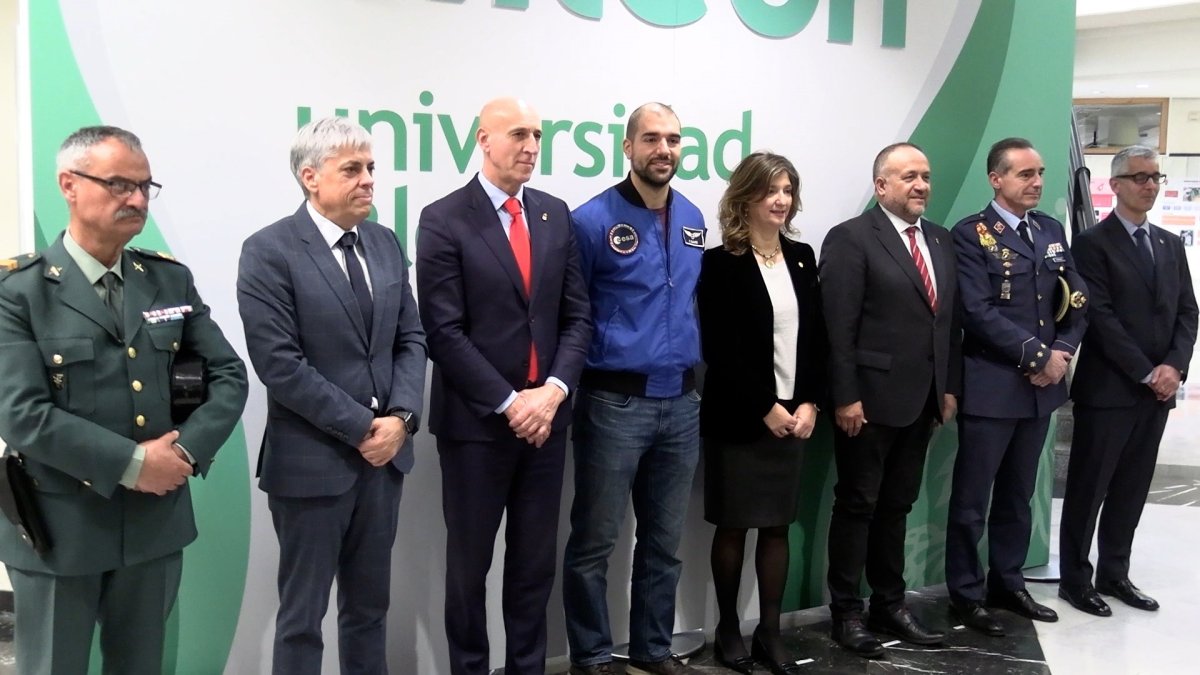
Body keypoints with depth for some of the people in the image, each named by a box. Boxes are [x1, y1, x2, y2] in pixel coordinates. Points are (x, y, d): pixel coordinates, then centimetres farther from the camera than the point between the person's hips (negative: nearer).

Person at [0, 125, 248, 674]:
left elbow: (229, 375, 4)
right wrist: (131, 463, -19)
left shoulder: (170, 278, 6)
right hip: (59, 526, -4)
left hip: (156, 520, 4)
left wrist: (187, 451, -12)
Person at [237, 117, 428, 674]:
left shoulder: (385, 243, 8)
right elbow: (279, 364, -17)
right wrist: (360, 428, -15)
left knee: (369, 606, 18)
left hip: (384, 455, 6)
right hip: (312, 462, -6)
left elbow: (411, 338, 8)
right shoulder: (269, 251, -11)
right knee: (302, 615, 9)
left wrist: (401, 417, -7)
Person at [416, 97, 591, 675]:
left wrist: (554, 389, -8)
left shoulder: (555, 214, 8)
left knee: (536, 562, 13)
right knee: (469, 563, 10)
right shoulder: (444, 220, -7)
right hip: (476, 420, -4)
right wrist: (508, 402, -15)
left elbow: (576, 315, 6)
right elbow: (445, 332, -12)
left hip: (546, 415, 4)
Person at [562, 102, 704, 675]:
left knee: (664, 540, 14)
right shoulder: (593, 220, -10)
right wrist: (572, 379, -5)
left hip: (681, 402, 6)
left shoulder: (693, 219, 9)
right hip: (615, 402, -6)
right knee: (594, 541, 3)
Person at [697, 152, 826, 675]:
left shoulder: (802, 257, 9)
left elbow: (816, 337, 8)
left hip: (792, 414, 5)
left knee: (778, 527, 9)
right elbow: (719, 349, -12)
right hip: (738, 416, -5)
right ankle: (728, 629, 20)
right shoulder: (721, 262, -7)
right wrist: (764, 407, -14)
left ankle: (770, 632, 19)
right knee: (733, 527, 6)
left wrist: (809, 403, -3)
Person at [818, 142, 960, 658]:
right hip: (870, 400, -6)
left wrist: (950, 387, 9)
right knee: (856, 505, 5)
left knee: (896, 507, 15)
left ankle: (889, 605, 26)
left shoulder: (940, 241, 13)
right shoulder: (851, 239, -9)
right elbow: (839, 327, -14)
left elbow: (950, 321, 14)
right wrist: (845, 397, -18)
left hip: (920, 401, 7)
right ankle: (846, 613, 16)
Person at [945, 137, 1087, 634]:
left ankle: (1007, 583, 29)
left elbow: (1077, 300, 9)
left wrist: (1062, 352, -8)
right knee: (972, 498, 4)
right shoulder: (971, 234, -8)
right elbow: (980, 313, -17)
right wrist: (1038, 355, -17)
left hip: (1040, 386, 6)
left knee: (1018, 496, 16)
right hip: (990, 387, -6)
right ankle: (966, 594, 16)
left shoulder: (1052, 231, 12)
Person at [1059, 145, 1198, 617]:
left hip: (1158, 390, 6)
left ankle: (1114, 574, 23)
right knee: (1089, 488, 2)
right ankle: (1074, 579, 12)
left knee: (1132, 488, 12)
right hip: (1108, 388, -6)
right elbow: (1100, 317, -14)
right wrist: (1146, 373, -15)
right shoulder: (1093, 243, -7)